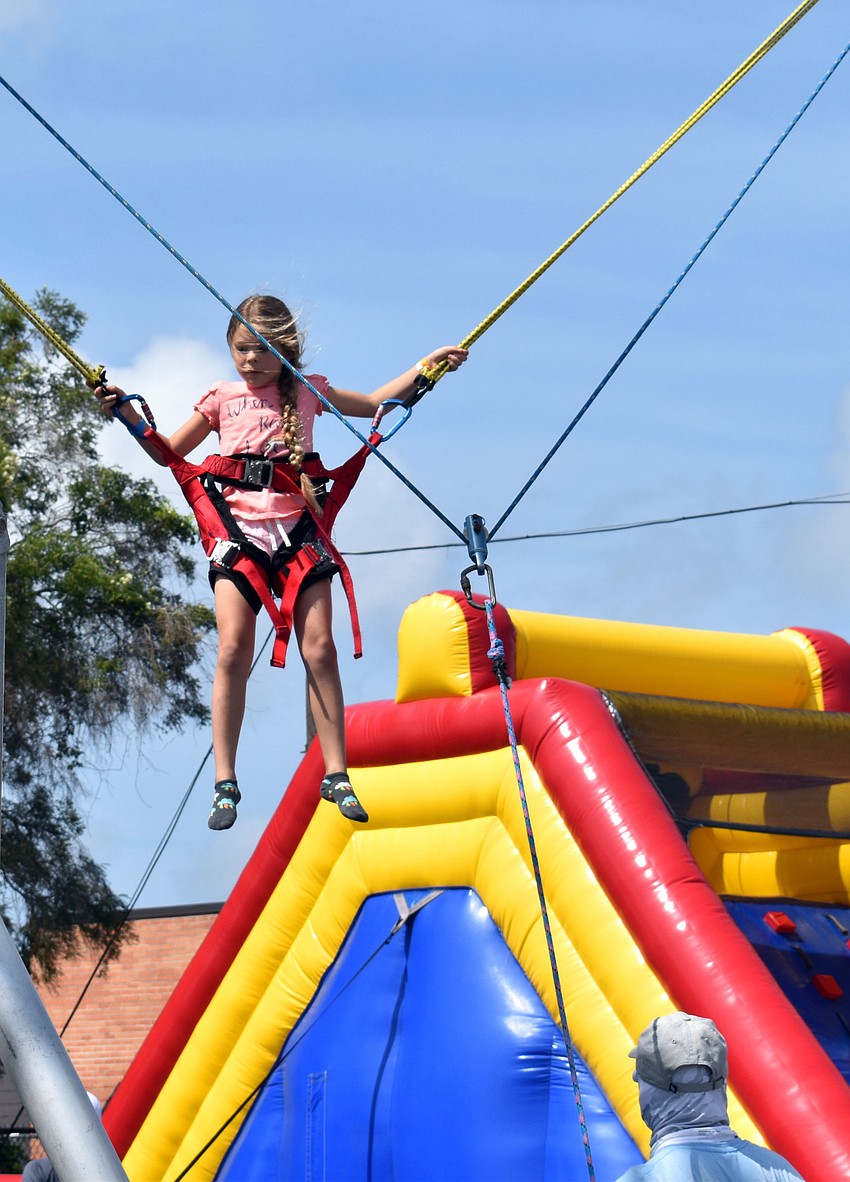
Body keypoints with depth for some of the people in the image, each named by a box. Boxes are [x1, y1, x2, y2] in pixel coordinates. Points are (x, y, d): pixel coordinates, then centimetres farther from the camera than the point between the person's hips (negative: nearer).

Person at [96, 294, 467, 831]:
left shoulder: (306, 392, 13)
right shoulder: (222, 398, 12)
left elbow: (375, 403, 21)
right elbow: (168, 453, 18)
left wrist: (426, 365, 11)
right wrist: (127, 413, 4)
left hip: (298, 529, 1)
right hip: (239, 529, -1)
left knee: (319, 649, -7)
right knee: (234, 649, -14)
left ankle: (336, 774, 0)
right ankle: (225, 782, -9)